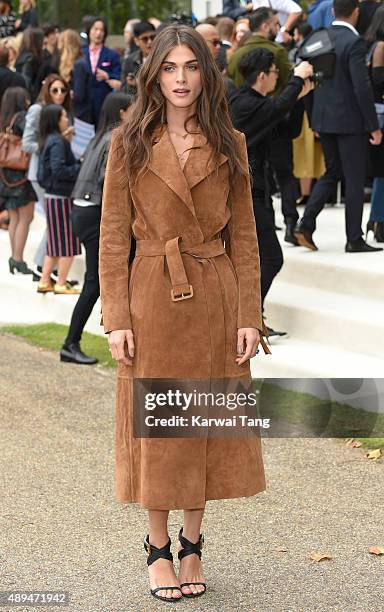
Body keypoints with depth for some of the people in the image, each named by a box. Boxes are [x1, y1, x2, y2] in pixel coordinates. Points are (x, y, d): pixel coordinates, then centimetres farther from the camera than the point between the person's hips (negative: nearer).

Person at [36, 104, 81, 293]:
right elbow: (58, 170, -24)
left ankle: (45, 281, 19)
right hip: (61, 198, -9)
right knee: (69, 242, 1)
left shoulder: (48, 141, 11)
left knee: (56, 242, 16)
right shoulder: (58, 142, -16)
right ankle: (61, 284, 6)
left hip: (51, 197, 9)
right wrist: (81, 168, -15)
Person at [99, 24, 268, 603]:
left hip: (218, 298, 2)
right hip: (154, 299, -2)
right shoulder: (129, 145, -1)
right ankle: (158, 548, 20)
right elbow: (113, 237, -2)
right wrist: (116, 318, -8)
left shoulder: (229, 145, 3)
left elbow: (244, 237, 4)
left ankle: (192, 544, 22)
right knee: (157, 426, 5)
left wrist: (249, 315, -2)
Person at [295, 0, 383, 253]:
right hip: (350, 120, -7)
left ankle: (306, 225, 7)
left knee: (332, 173, 19)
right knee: (355, 179, 2)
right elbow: (362, 86, -20)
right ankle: (354, 239, 7)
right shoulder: (354, 42, -16)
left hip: (323, 118, 7)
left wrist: (313, 119, 17)